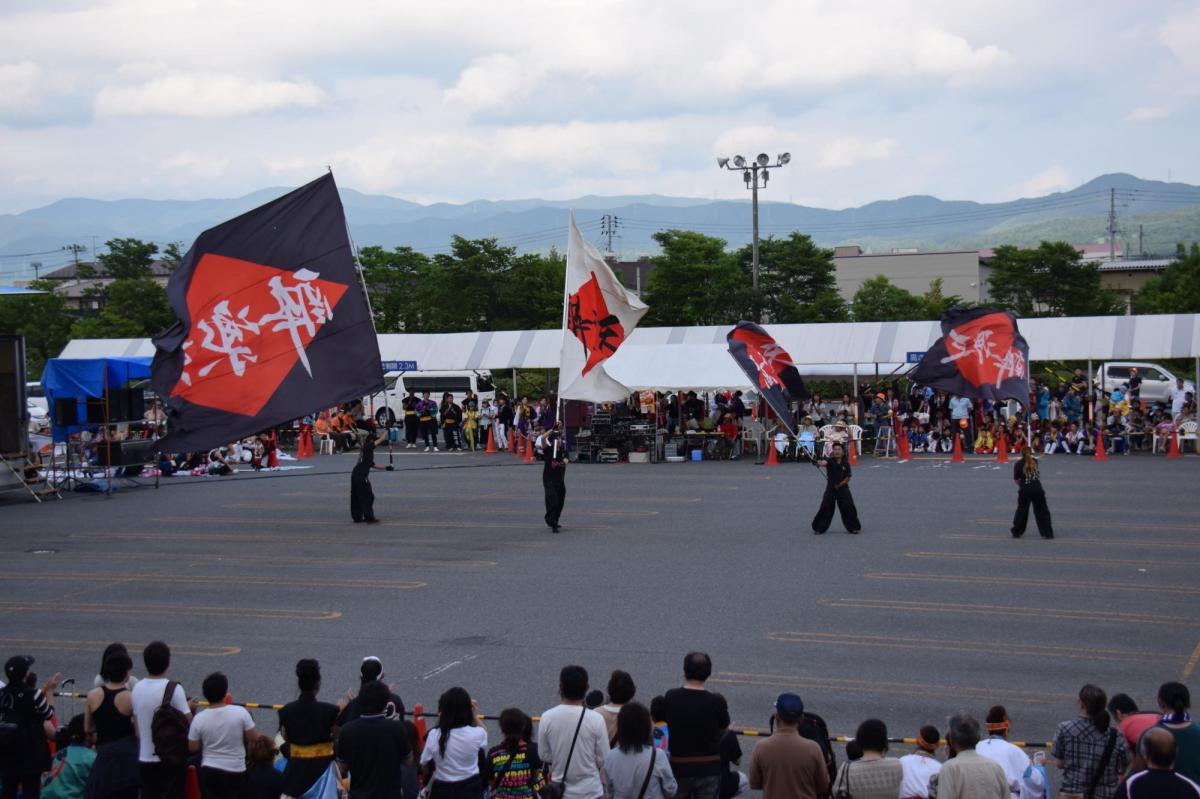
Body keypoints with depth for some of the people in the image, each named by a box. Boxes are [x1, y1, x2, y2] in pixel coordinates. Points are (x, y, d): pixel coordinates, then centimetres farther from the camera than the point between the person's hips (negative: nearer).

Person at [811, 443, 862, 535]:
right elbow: (824, 463, -33)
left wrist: (840, 484, -10)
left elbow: (848, 477, 0)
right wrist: (820, 463, -55)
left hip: (843, 488, 1)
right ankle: (819, 528, 10)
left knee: (848, 508, -2)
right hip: (830, 489, -1)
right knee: (825, 508, -3)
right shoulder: (830, 461, -10)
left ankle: (854, 527, 14)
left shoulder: (845, 464, -5)